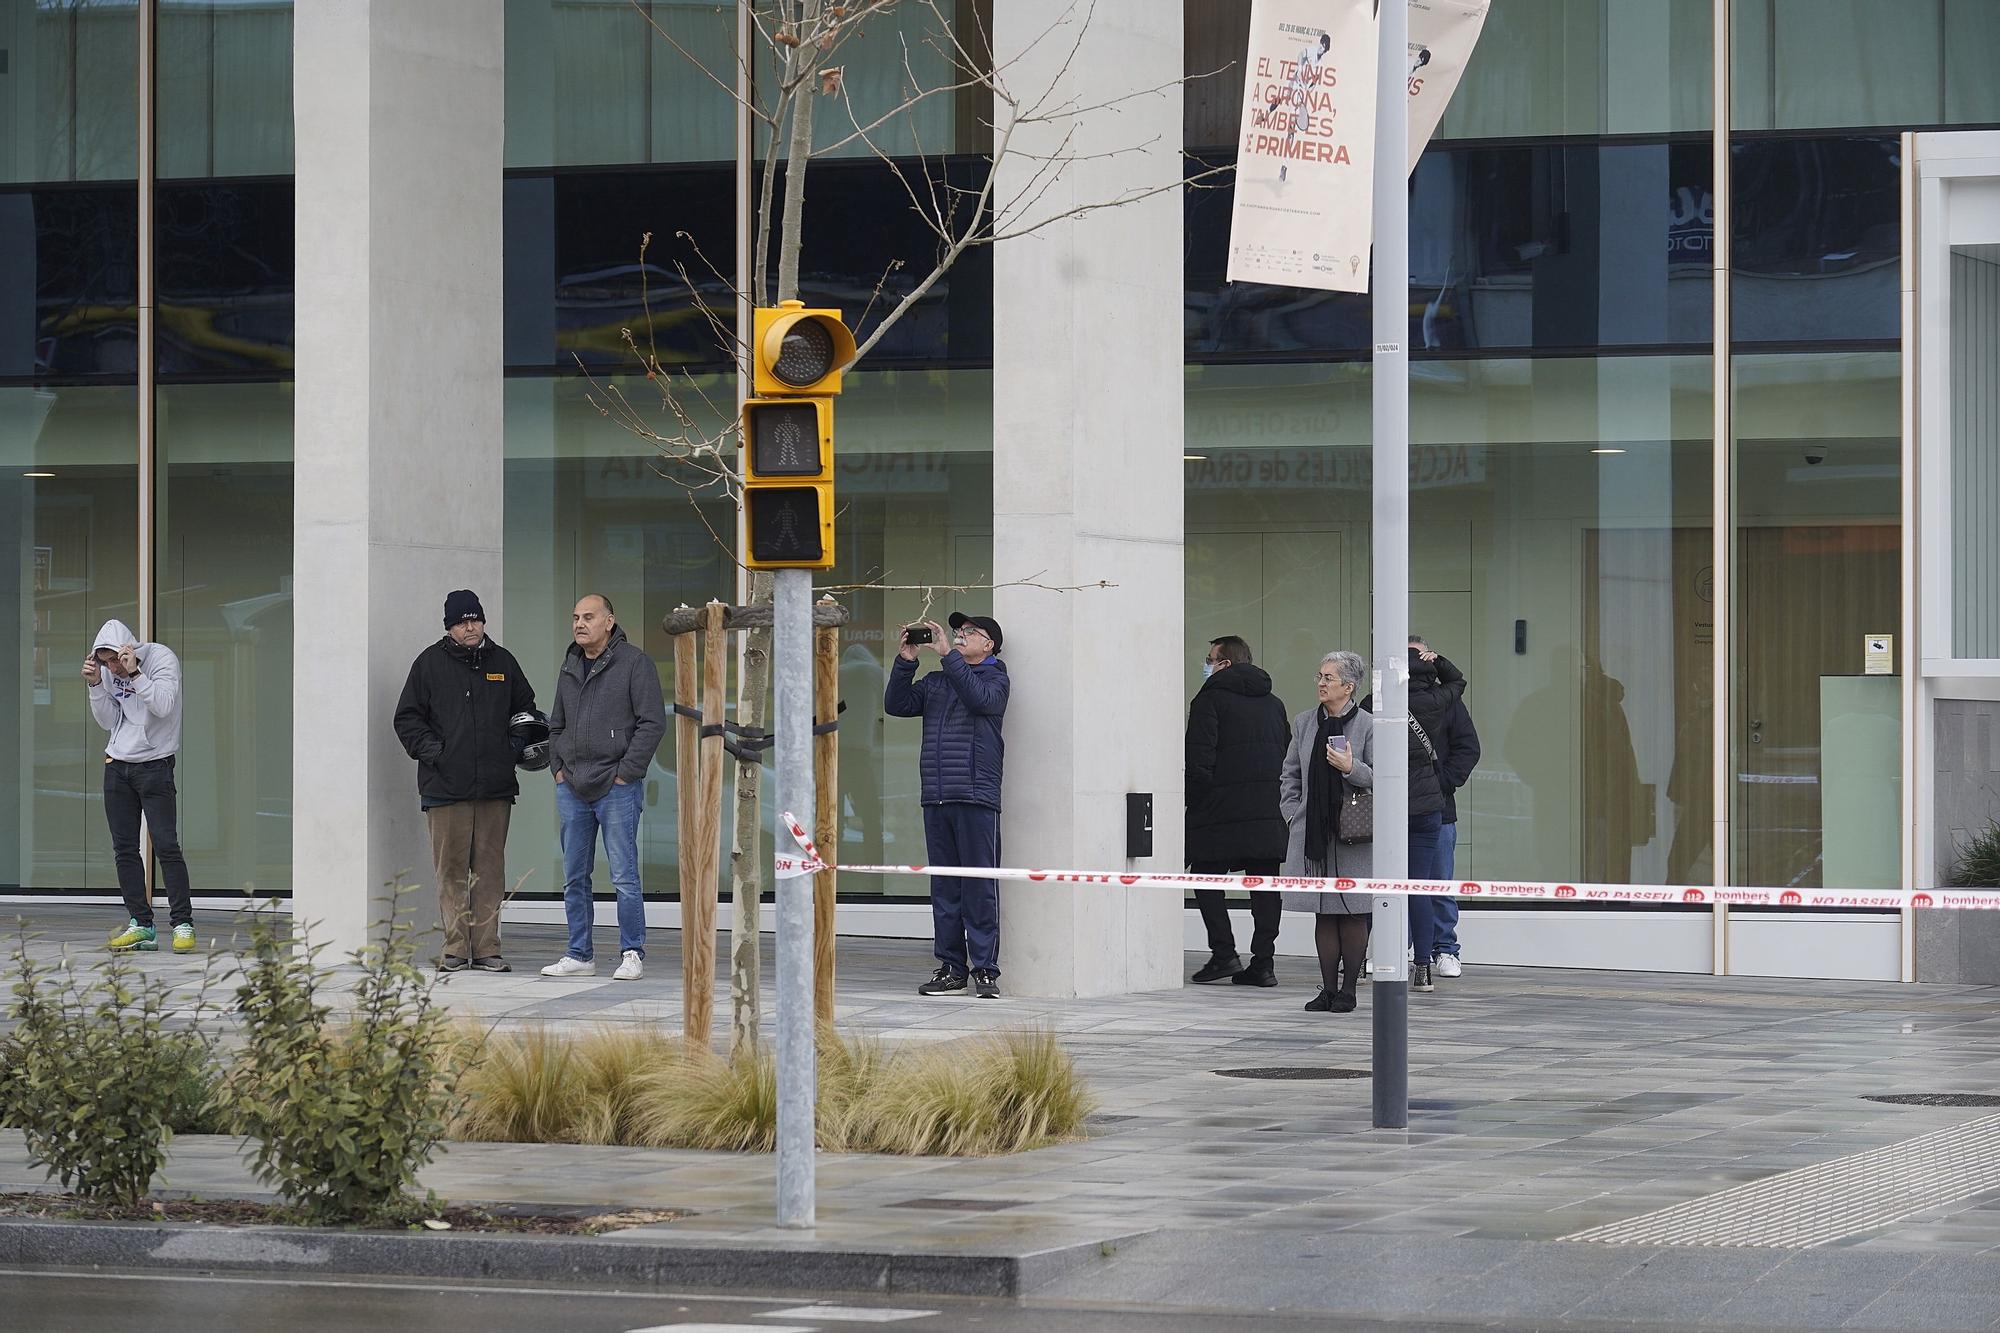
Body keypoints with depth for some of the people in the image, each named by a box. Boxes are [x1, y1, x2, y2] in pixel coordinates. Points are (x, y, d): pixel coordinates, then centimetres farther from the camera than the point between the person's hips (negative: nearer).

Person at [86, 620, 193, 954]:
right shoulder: (108, 671, 6)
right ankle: (141, 926, 8)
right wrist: (95, 685, -7)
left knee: (166, 845, -10)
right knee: (125, 849, 3)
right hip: (117, 766, 6)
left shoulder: (161, 658, -10)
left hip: (154, 765, -6)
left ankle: (183, 925, -7)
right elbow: (107, 720, 6)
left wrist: (134, 673, -26)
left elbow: (163, 706, -21)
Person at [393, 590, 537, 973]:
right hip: (445, 783, -2)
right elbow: (407, 717, 6)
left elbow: (524, 708, 26)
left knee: (490, 867, 2)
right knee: (451, 868, -3)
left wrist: (517, 745, 9)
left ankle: (486, 946, 6)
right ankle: (456, 948, 1)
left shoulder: (502, 661, 13)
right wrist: (430, 750, -7)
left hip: (495, 783, 2)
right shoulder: (430, 663, 5)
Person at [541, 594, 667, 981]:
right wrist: (558, 768, 11)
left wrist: (625, 773, -12)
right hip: (572, 788, 7)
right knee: (574, 877, 9)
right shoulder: (569, 667, 15)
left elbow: (652, 723, -9)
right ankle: (579, 956, 16)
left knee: (624, 876, -6)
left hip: (616, 789, -7)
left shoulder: (634, 663, -5)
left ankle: (632, 954, -1)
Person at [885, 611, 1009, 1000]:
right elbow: (896, 704, 12)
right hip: (936, 800, 5)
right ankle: (951, 968, 9)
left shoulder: (994, 677, 5)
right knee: (944, 887, 5)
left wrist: (947, 654, -15)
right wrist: (905, 660, 2)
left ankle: (985, 969, -6)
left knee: (980, 887, -7)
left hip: (976, 797, -5)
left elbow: (979, 698, -16)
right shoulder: (936, 682, 20)